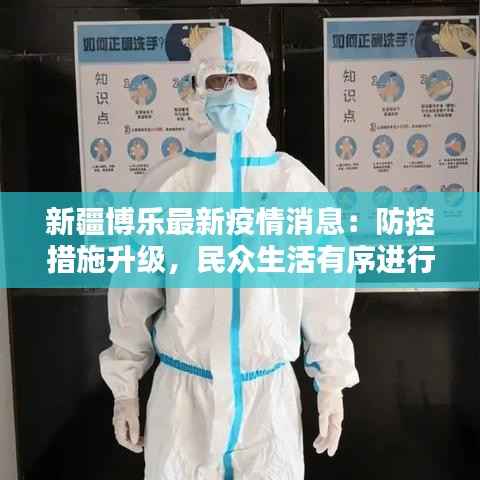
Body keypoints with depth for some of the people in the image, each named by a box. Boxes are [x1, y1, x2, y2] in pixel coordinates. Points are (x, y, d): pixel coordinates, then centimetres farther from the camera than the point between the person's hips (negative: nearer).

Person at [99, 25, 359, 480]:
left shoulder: (298, 184, -5)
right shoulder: (164, 184, -7)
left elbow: (326, 292, 3)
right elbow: (134, 293, 1)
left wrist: (331, 381, 7)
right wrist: (125, 388, 5)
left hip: (271, 391, 1)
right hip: (183, 391, 0)